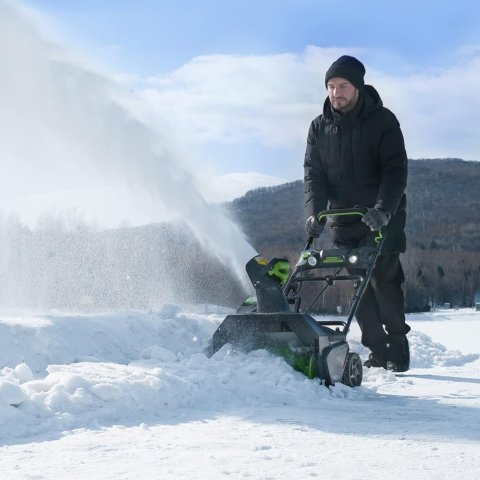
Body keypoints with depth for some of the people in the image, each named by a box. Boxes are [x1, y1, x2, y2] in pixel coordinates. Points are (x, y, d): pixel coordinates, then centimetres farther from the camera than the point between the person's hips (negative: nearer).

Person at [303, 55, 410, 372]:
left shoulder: (382, 121, -6)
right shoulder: (320, 128, 4)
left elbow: (396, 170, -13)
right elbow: (314, 174, 1)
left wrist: (383, 209, -28)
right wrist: (315, 212, -16)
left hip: (383, 218, -3)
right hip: (344, 220, 3)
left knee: (384, 280, -10)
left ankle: (398, 347, 3)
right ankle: (378, 351, 6)